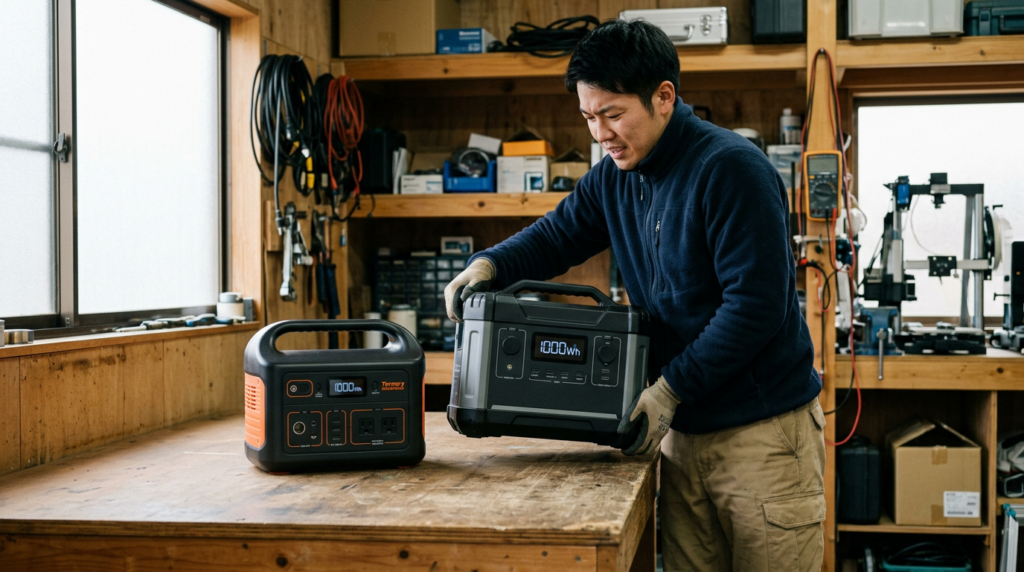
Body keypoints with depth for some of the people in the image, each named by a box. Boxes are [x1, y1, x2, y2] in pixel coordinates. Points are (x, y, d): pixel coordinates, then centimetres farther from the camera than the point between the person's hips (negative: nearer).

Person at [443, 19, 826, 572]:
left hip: (764, 428, -7)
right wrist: (489, 265, -4)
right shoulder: (614, 177, 6)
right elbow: (555, 236, 17)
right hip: (685, 429, 7)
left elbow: (756, 304, -21)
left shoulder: (731, 168, -18)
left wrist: (672, 388, -20)